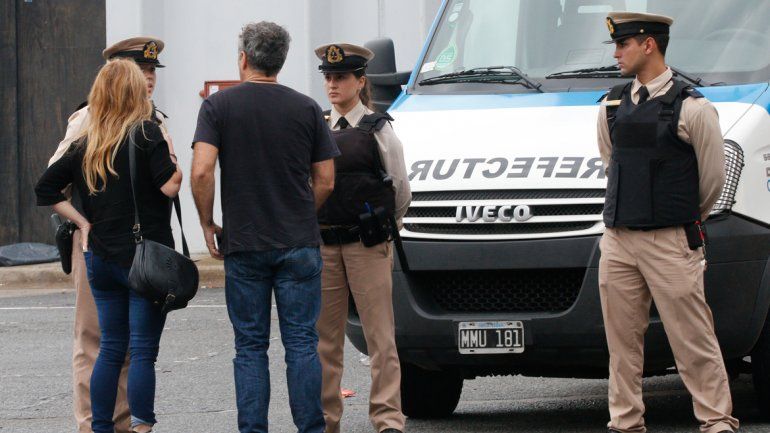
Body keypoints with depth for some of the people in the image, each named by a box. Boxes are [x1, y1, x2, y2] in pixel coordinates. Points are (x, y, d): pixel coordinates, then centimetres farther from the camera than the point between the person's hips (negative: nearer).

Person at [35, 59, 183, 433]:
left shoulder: (84, 145, 8)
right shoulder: (145, 132, -9)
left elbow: (46, 189, 11)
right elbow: (170, 186, -16)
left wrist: (82, 222, 10)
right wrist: (176, 166, 4)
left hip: (100, 258, 5)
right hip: (145, 258, -5)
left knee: (111, 348, 13)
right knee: (143, 351, -3)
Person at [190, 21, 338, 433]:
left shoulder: (218, 105, -2)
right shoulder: (306, 108, 4)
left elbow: (201, 171, -13)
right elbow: (325, 180, 3)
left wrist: (207, 223, 0)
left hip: (243, 245, -1)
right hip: (299, 244, 1)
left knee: (250, 346, 5)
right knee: (302, 344, 3)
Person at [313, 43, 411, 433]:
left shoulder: (378, 130, 0)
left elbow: (401, 189, 5)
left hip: (368, 245, -4)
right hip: (323, 245, 4)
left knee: (380, 335, -7)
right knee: (325, 336, 6)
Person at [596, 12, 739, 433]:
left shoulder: (691, 108, -7)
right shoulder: (612, 106, 11)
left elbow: (712, 176, 2)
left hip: (670, 242, -5)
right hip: (618, 240, 5)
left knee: (693, 338, -5)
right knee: (622, 339, 7)